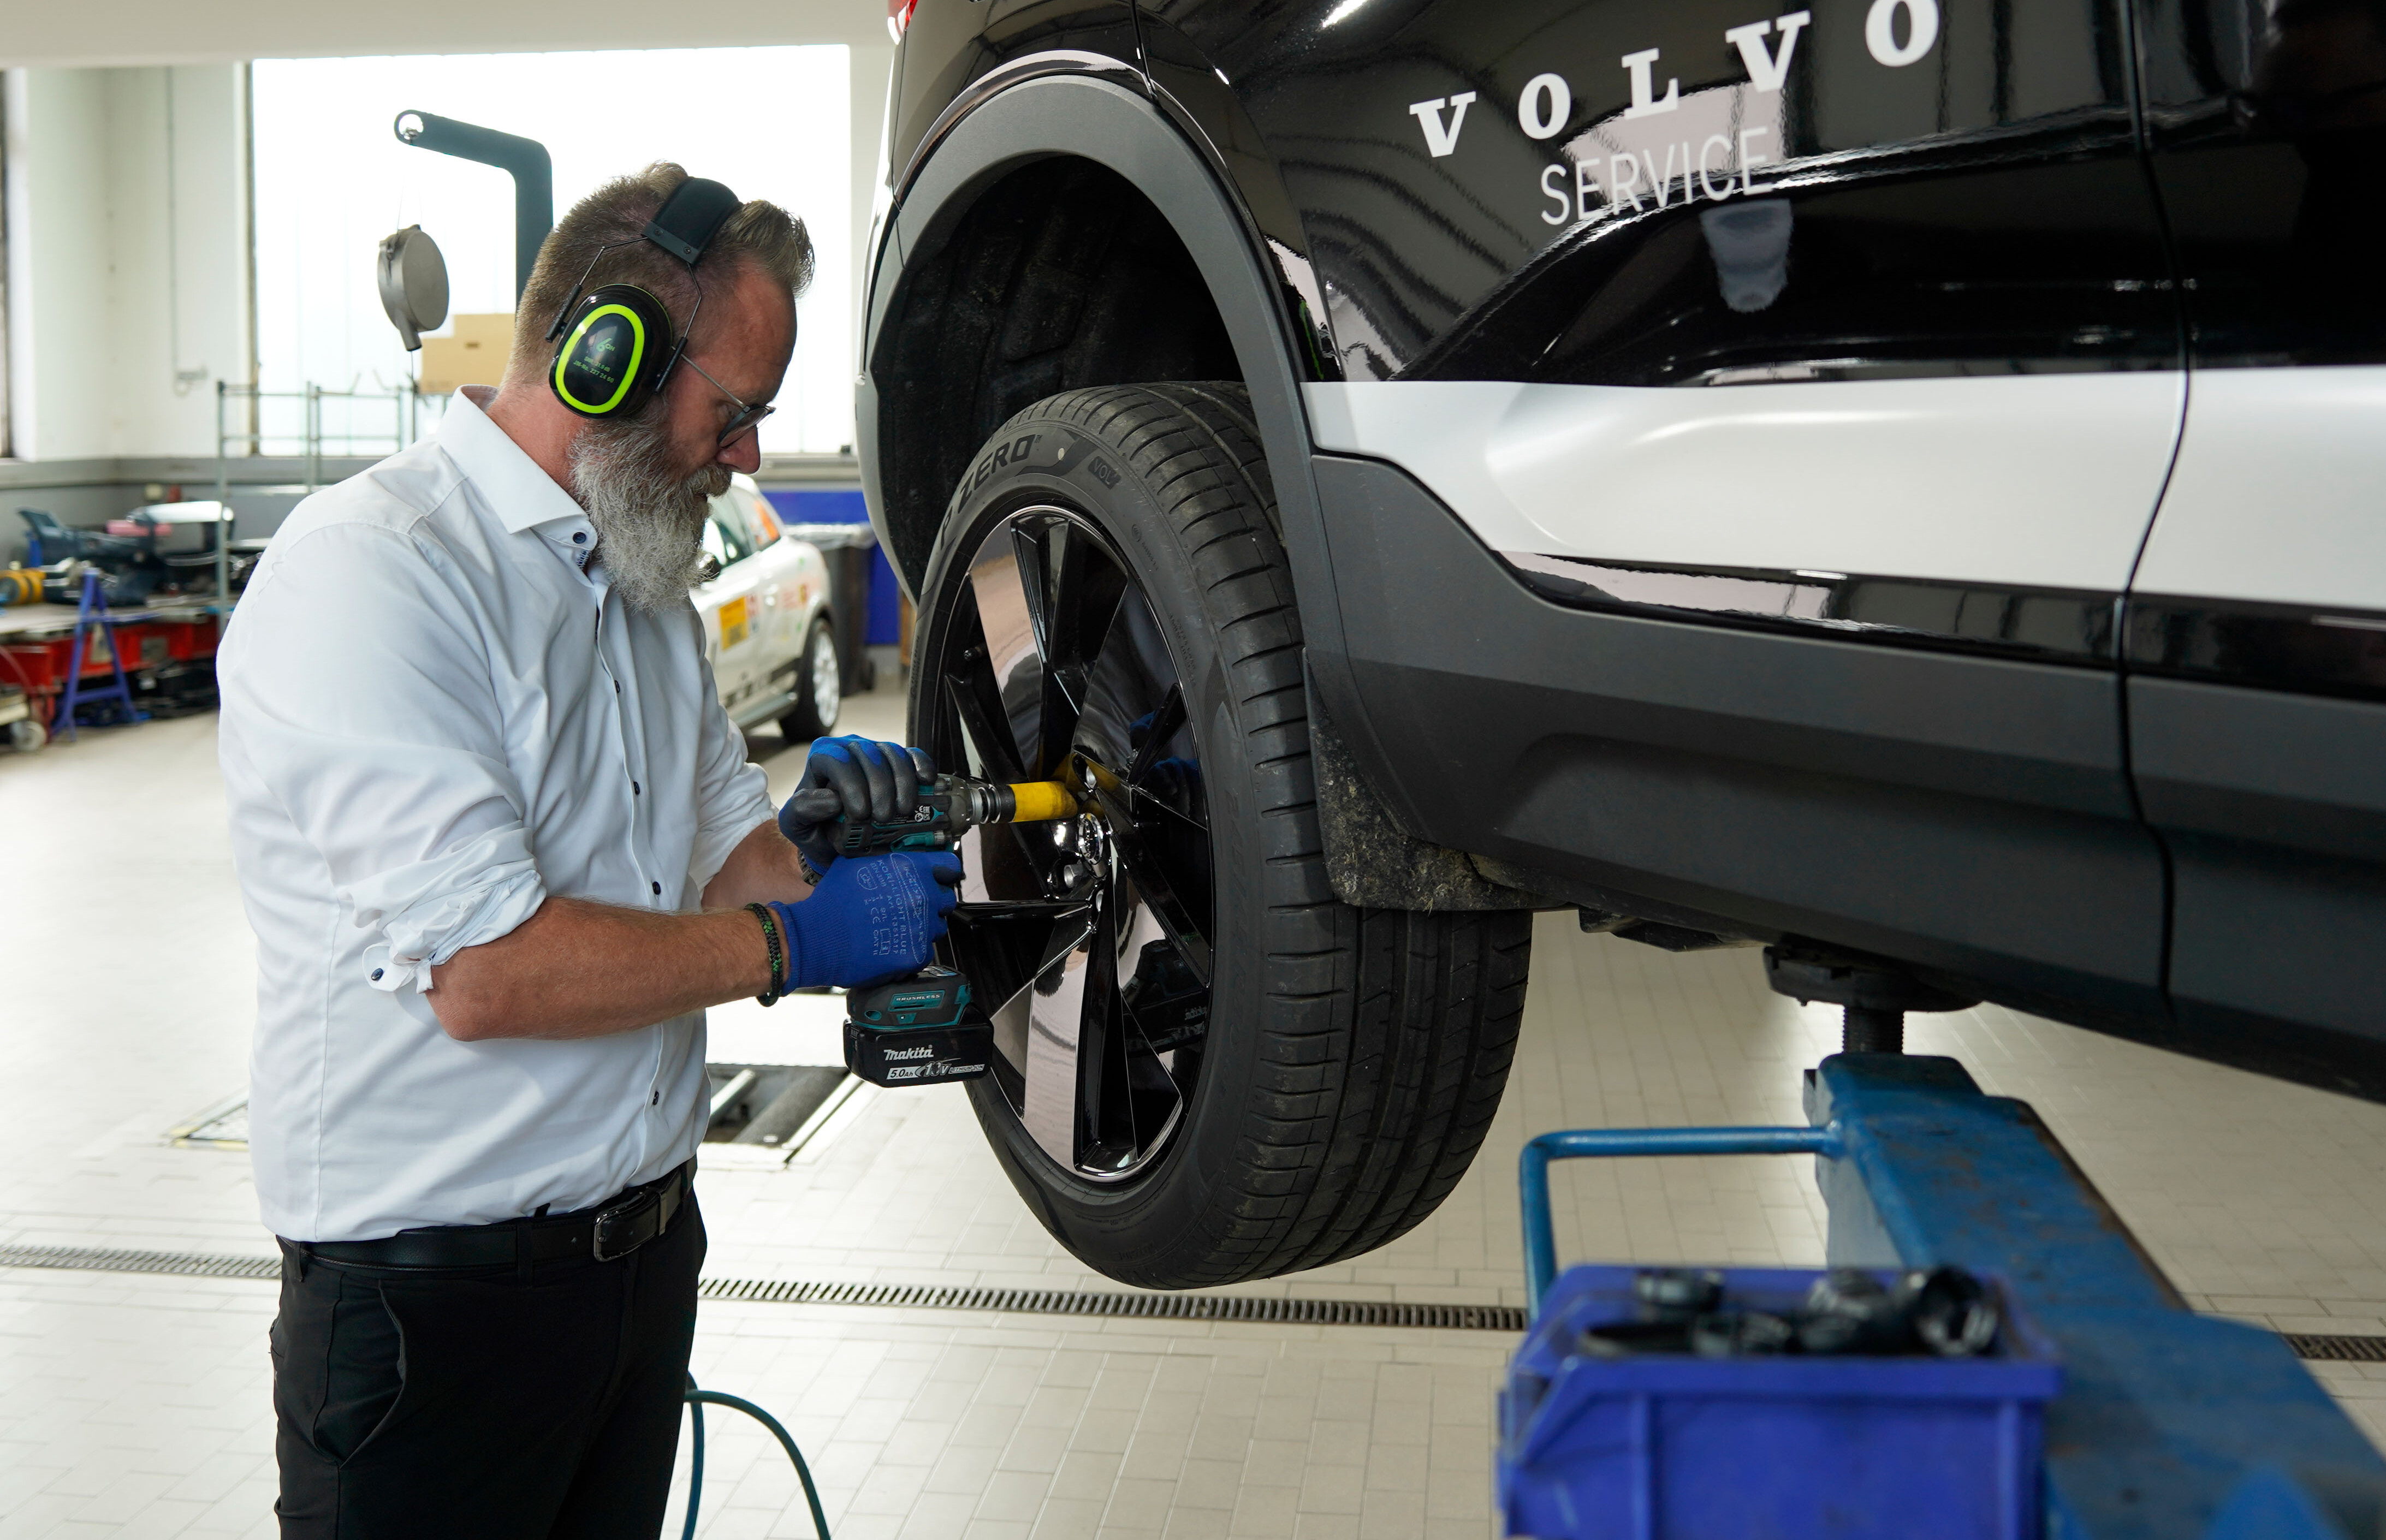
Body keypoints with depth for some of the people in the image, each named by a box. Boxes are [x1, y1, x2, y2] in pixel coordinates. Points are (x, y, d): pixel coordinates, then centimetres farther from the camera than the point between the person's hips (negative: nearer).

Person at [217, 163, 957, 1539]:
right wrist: (795, 943, -18)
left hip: (646, 1245, 8)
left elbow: (714, 861, 18)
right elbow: (482, 970, -26)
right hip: (432, 1289, -8)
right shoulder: (374, 567, -18)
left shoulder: (647, 582, 11)